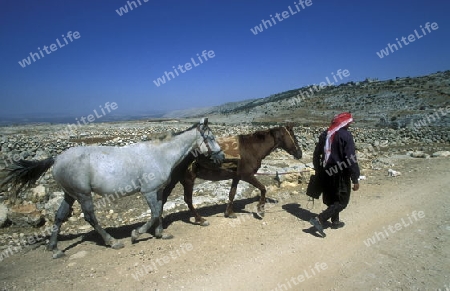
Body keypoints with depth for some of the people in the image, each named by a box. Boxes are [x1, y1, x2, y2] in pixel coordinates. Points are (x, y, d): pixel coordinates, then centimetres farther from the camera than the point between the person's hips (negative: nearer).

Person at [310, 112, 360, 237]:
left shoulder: (325, 134, 7)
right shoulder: (346, 136, -15)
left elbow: (316, 155, 12)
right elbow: (351, 159, -19)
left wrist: (318, 171, 21)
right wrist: (355, 179, -14)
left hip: (326, 173, 7)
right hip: (340, 175, -7)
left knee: (332, 198, 22)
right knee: (342, 201, 4)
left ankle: (335, 221, 36)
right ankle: (319, 219, -10)